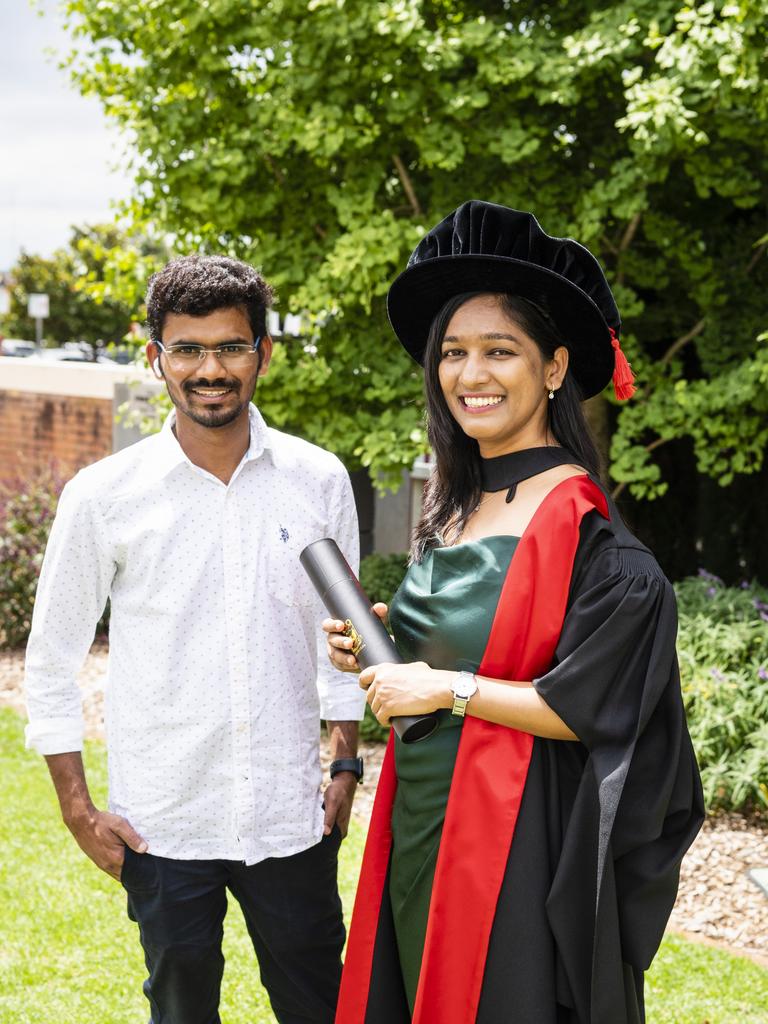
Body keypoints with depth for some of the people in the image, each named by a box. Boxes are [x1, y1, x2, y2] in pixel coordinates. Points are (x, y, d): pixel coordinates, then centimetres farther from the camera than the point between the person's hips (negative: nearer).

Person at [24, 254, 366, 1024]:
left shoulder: (319, 482, 0)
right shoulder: (104, 496, -5)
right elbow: (50, 664, 2)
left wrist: (345, 767, 6)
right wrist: (79, 811, -2)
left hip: (291, 817, 1)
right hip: (162, 828, -1)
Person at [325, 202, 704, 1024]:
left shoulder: (579, 523, -16)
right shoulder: (450, 509, 8)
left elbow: (592, 708, -20)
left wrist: (449, 688, -16)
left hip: (516, 838, -8)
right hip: (418, 825, 8)